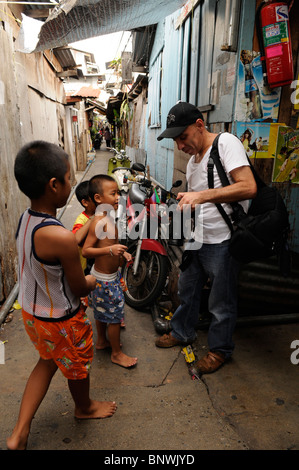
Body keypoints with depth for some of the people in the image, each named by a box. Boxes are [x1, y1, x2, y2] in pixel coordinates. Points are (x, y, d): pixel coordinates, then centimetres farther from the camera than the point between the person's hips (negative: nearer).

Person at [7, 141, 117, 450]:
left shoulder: (26, 219, -9)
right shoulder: (60, 237, -36)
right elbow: (80, 288, -20)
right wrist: (92, 281, 1)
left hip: (31, 312, 8)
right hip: (61, 321, -7)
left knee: (48, 361, 30)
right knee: (78, 366, 22)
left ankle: (19, 433, 37)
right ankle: (84, 407, 53)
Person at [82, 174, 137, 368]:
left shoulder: (109, 217, 5)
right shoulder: (99, 221, -25)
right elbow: (85, 250, -28)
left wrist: (121, 252, 6)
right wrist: (110, 249, -37)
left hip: (110, 275, 9)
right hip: (105, 279, -9)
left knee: (103, 312, 25)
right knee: (115, 315, 5)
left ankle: (102, 341, 46)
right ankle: (117, 353, 24)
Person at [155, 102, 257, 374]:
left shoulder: (226, 142, -14)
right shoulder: (193, 160, 14)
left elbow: (248, 187, -27)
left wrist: (202, 195, -32)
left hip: (223, 241, -8)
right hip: (197, 239, 9)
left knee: (221, 303, 8)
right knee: (187, 290, 22)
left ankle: (220, 349, 31)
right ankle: (182, 332, 44)